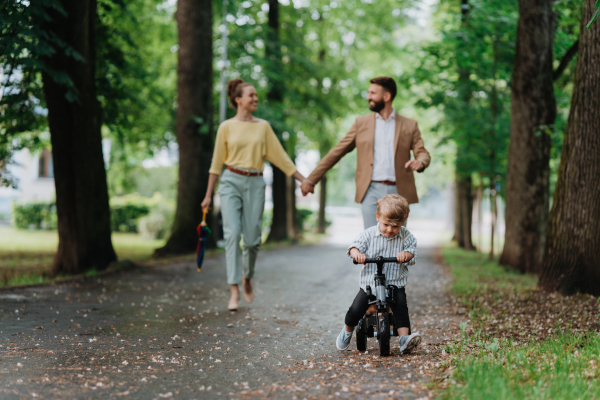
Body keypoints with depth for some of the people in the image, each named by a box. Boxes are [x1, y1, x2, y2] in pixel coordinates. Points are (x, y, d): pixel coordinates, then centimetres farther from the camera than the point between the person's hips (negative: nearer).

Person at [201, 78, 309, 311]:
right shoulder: (226, 127, 3)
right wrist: (208, 194, 8)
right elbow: (217, 162, 8)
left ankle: (247, 277, 30)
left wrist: (303, 179, 9)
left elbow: (278, 155, 12)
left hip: (255, 184, 2)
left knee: (253, 239, 1)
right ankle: (234, 291, -12)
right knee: (232, 234, -13)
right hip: (231, 182, -2)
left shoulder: (263, 126, 8)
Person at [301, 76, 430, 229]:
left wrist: (420, 162, -21)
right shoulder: (361, 123, 12)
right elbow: (336, 152, 12)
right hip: (371, 191, 0)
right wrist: (311, 179, 8)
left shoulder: (409, 125, 11)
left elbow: (423, 153, 6)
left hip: (398, 193, 0)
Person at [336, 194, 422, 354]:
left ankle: (404, 339, -29)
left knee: (401, 307, -25)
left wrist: (405, 254, -30)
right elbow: (355, 246, -8)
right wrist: (357, 253, -32)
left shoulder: (406, 236, 0)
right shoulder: (369, 234, -3)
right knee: (356, 310, -8)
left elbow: (412, 252, -6)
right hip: (370, 282, 0)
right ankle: (347, 331, 23)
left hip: (396, 282, 0)